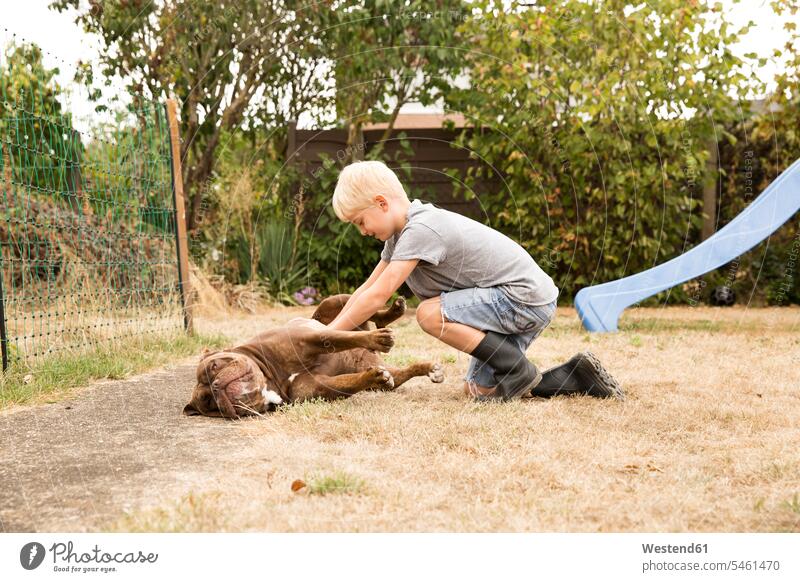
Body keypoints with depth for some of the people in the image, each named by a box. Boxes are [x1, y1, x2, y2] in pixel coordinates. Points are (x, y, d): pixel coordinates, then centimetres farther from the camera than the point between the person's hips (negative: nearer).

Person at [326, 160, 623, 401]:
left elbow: (377, 297, -24)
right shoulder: (401, 232, 9)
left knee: (430, 313, -22)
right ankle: (577, 376, 13)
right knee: (478, 389, 10)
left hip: (526, 296, -11)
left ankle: (519, 371, -11)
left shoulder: (420, 229, -22)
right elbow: (367, 288, 14)